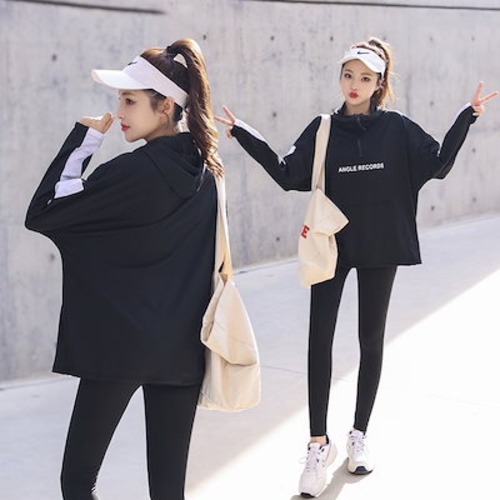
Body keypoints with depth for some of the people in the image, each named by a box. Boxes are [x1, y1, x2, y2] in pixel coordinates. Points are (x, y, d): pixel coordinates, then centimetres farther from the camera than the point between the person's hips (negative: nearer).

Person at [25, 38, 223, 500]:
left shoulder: (132, 171, -16)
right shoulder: (202, 170, 6)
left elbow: (41, 215, -11)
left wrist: (84, 138, -7)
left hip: (119, 342, -7)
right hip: (182, 346, 7)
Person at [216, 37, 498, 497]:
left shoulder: (397, 128, -1)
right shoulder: (323, 129, 1)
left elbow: (438, 166, 0)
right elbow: (288, 175, -1)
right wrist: (243, 134, -5)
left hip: (380, 249, 0)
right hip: (332, 245, 0)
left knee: (371, 339, 8)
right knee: (320, 339, -9)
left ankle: (359, 436, 22)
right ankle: (319, 444, -1)